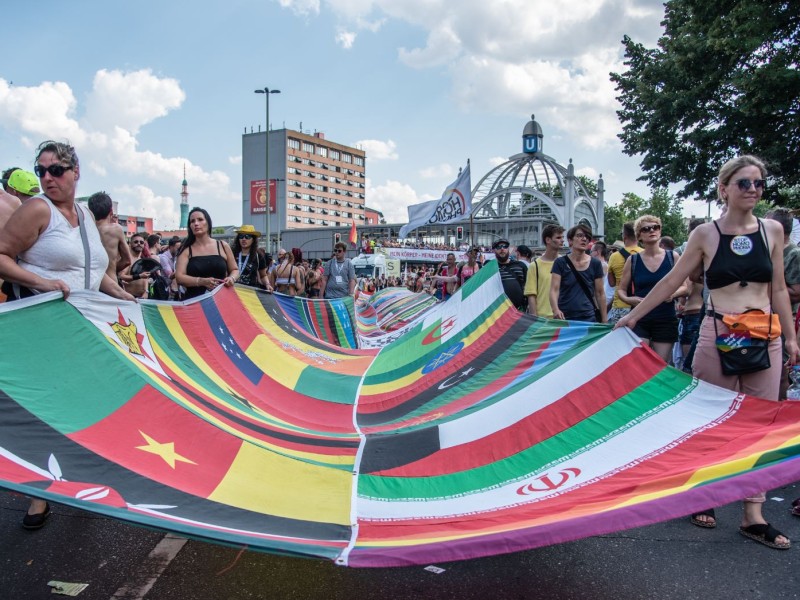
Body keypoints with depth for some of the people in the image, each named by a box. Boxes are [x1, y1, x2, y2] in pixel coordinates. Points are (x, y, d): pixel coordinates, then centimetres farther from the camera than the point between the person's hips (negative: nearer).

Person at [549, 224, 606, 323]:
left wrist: (604, 321, 7)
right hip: (564, 318, -1)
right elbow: (554, 290, -8)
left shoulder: (595, 264, 5)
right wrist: (555, 310, -26)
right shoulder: (560, 263, 0)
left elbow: (600, 293, 9)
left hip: (589, 318, 1)